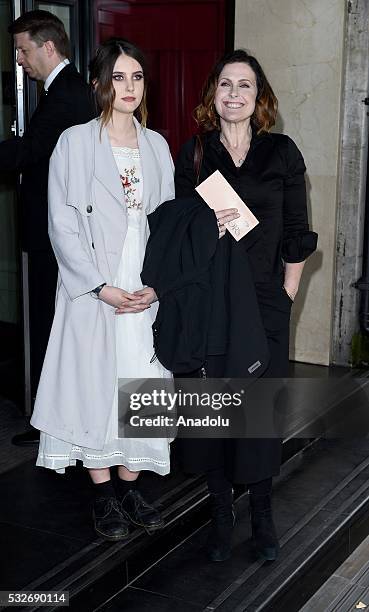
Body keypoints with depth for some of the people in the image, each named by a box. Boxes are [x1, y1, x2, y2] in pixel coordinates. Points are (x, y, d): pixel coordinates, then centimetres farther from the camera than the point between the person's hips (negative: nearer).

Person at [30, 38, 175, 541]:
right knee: (95, 385, 3)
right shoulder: (75, 143, -4)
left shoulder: (156, 145, 8)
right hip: (93, 292, -3)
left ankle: (130, 488, 23)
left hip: (149, 292, 4)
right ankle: (104, 496, 18)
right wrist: (101, 288, -14)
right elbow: (63, 226, -8)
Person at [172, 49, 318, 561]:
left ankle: (263, 518, 21)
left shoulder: (282, 153, 5)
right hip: (207, 303, 1)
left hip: (264, 302, -1)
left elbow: (296, 234, 5)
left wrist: (287, 295, 0)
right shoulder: (193, 154, 7)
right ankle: (222, 516, 20)